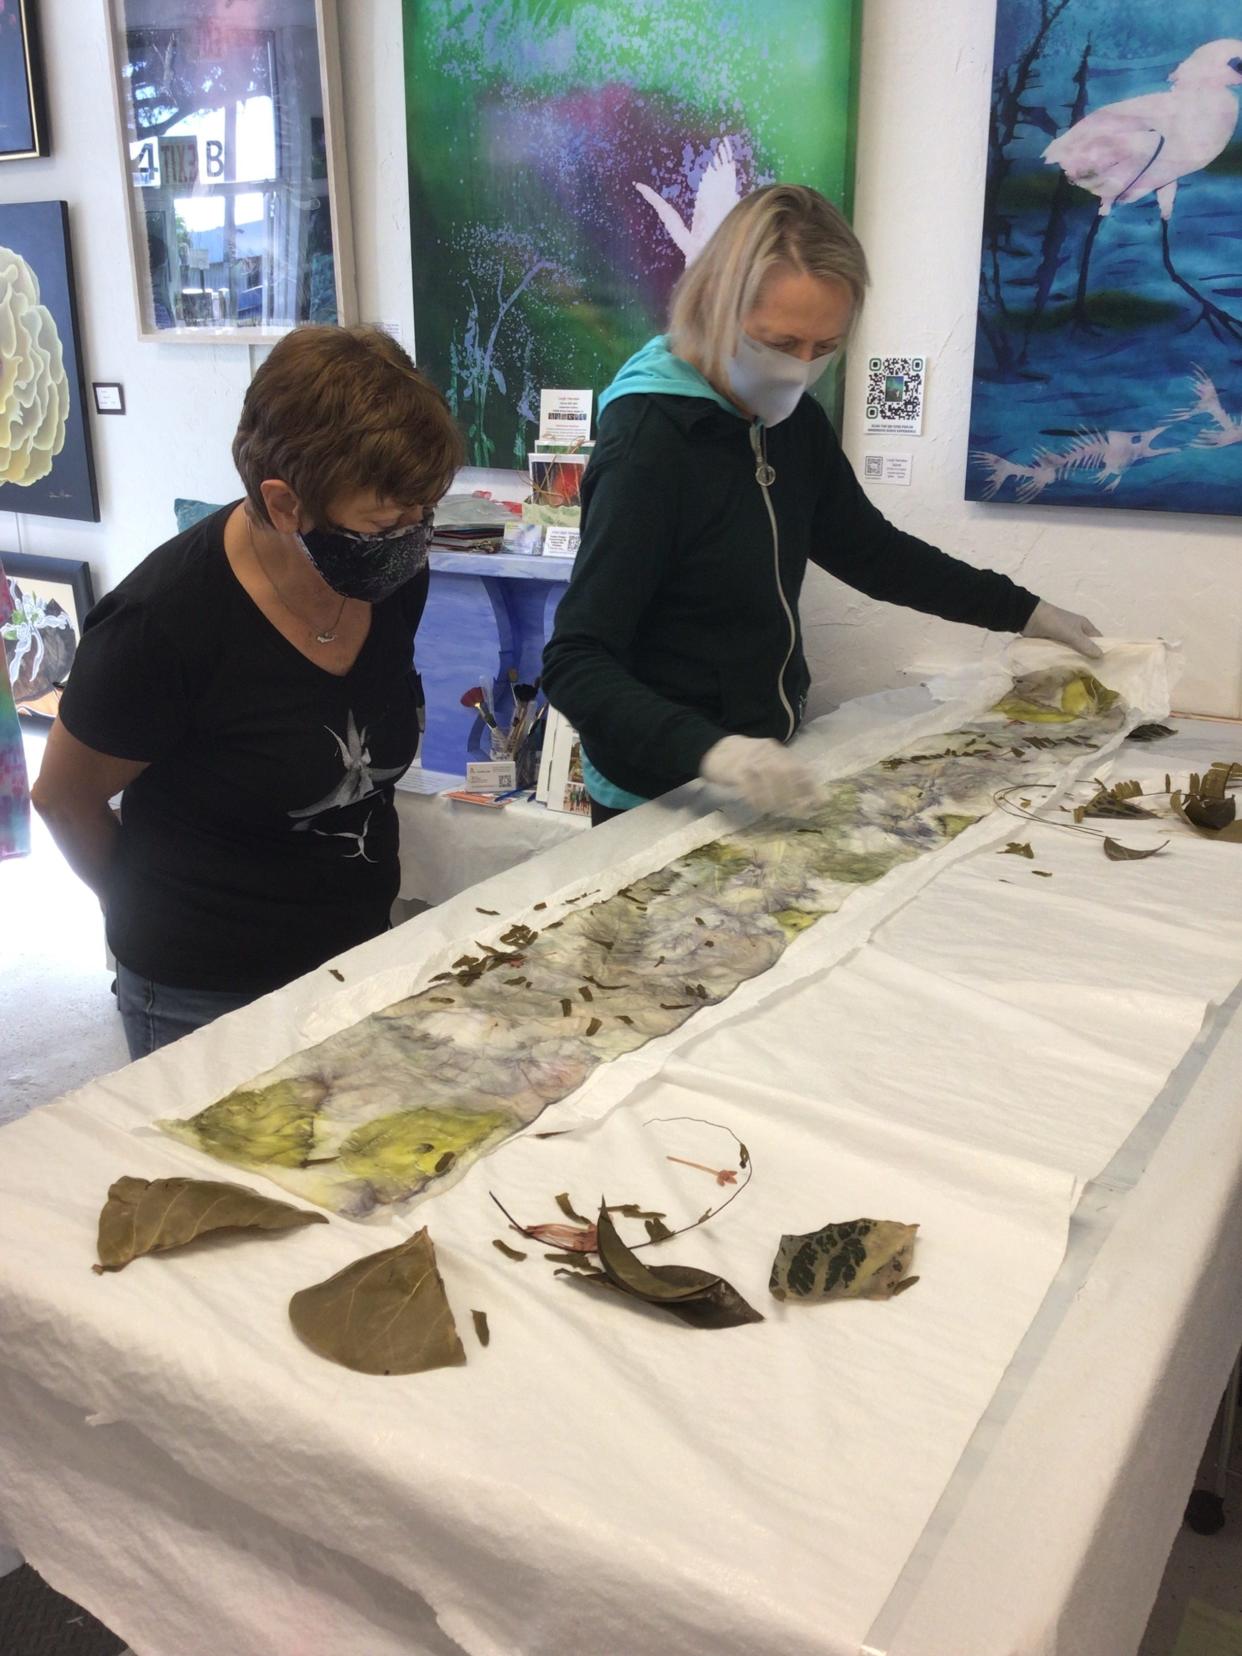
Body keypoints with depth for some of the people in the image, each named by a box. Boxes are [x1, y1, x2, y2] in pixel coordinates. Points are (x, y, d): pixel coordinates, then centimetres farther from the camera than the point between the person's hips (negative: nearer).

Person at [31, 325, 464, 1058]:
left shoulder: (395, 578, -10)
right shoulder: (164, 624, -27)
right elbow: (65, 798, -9)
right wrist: (155, 915, 5)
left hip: (360, 948, 5)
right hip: (206, 996, -5)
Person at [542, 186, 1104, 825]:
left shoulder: (795, 422, 0)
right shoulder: (650, 443, -22)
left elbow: (871, 551, 16)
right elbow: (576, 664, -28)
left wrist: (1024, 611, 13)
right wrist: (709, 752, -43)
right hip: (664, 799, -7)